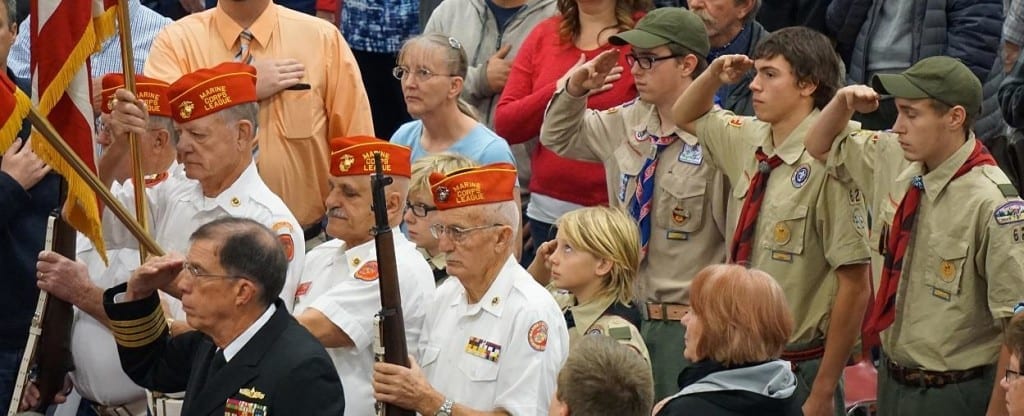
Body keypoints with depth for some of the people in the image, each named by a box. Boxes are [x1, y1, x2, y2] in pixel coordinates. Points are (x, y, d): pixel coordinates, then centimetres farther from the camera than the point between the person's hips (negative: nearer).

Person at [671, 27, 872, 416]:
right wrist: (713, 76, 3)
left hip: (800, 370, -7)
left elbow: (855, 286, -18)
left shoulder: (827, 164, -19)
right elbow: (686, 117, 26)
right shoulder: (748, 141, 4)